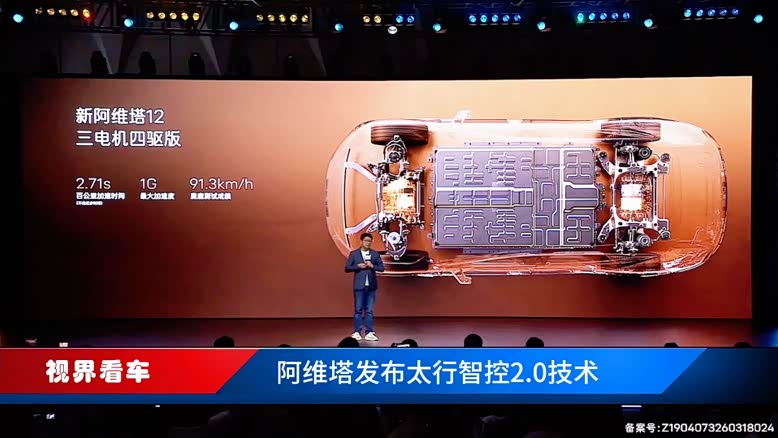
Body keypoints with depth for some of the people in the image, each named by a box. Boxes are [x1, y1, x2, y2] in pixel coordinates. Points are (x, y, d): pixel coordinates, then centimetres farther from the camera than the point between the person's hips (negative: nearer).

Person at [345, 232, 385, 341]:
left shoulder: (375, 254, 6)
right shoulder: (354, 253, 1)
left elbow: (381, 268, 5)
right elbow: (347, 268, -1)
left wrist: (372, 266, -12)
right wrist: (358, 266, -15)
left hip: (371, 286, 2)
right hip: (359, 286, -2)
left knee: (369, 310, 5)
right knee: (358, 310, 1)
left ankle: (369, 333, 9)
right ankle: (357, 332, 6)